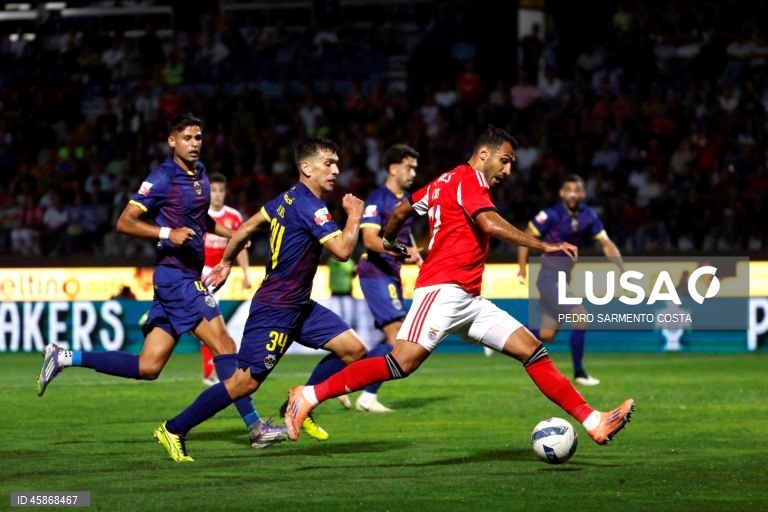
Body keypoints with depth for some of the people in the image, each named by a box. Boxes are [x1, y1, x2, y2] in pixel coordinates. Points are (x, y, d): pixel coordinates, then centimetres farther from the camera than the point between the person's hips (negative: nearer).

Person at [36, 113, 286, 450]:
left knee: (148, 367, 7)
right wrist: (168, 233, -23)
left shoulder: (200, 174, 15)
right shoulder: (163, 178, -10)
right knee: (223, 345, -11)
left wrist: (232, 233, 18)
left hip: (189, 277, 9)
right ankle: (255, 426, -9)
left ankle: (65, 357, 14)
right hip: (175, 275, -9)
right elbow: (125, 222, -12)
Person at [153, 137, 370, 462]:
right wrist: (354, 215, -12)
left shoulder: (289, 198, 9)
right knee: (245, 382, -7)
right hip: (275, 310, -10)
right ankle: (173, 430, 3)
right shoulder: (311, 208, -20)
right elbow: (342, 250, -28)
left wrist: (226, 262, 29)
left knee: (354, 349, 2)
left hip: (299, 306, 10)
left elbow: (246, 227, 17)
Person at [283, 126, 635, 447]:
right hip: (444, 289, -11)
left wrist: (389, 242, 49)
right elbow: (491, 224, -23)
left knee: (532, 350, 3)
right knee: (403, 363, -22)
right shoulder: (467, 179, -6)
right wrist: (544, 246, -23)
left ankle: (593, 422, -2)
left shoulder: (446, 181, 22)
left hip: (468, 301, 11)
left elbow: (401, 211, 30)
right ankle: (309, 397, -17)